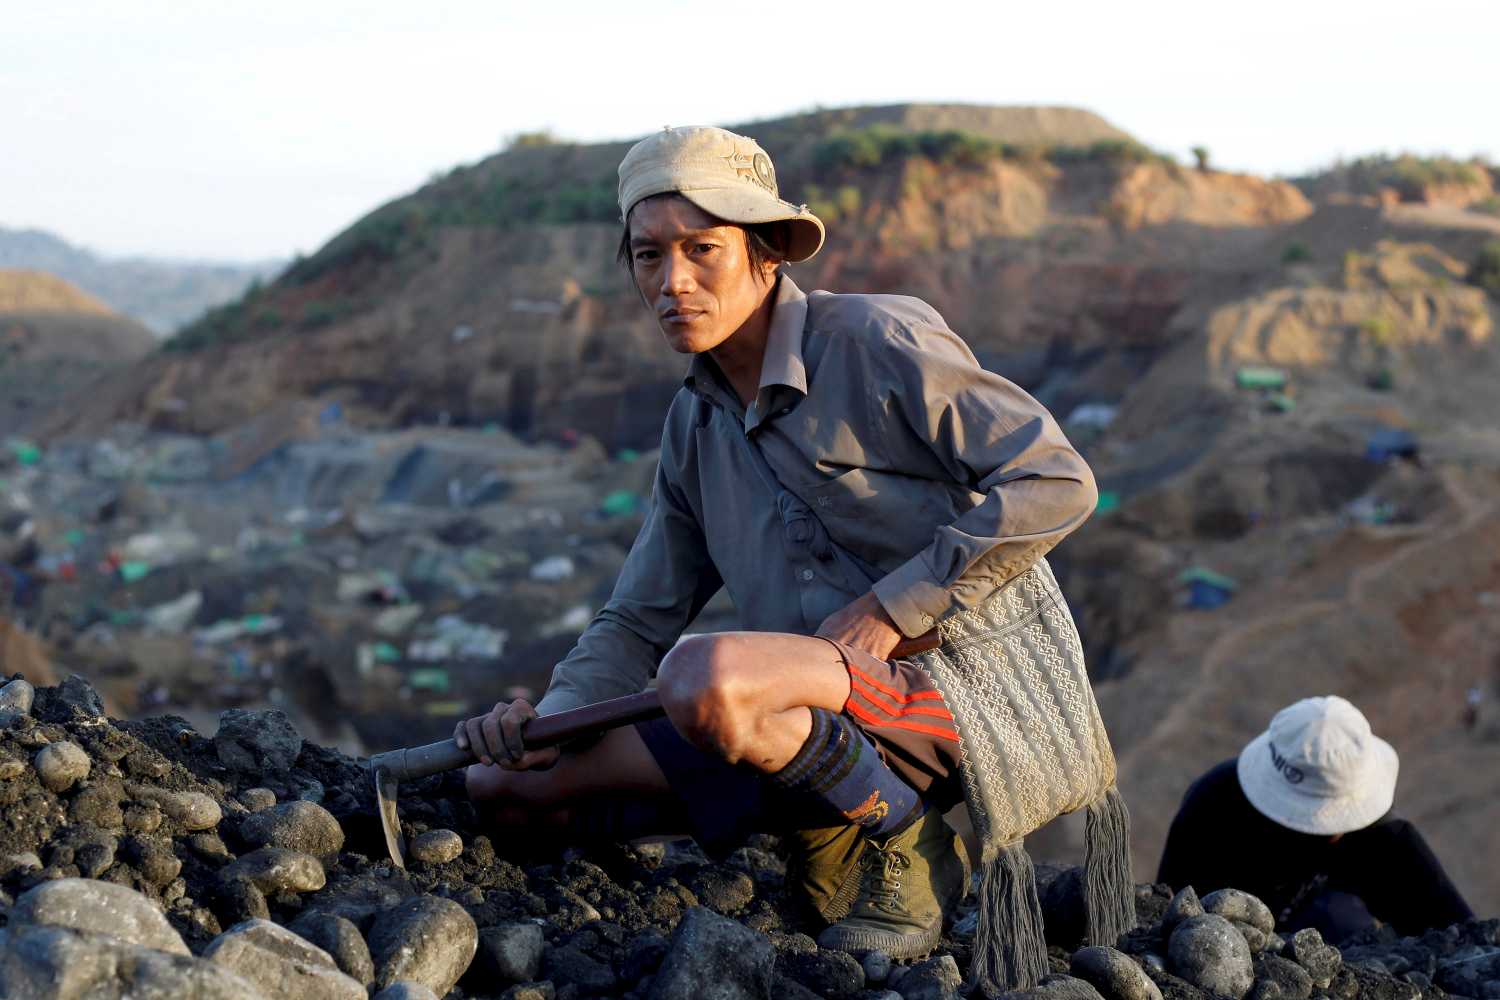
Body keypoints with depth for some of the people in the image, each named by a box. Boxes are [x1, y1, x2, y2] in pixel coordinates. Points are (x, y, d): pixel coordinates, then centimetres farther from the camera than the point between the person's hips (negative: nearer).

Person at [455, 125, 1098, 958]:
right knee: (506, 787, -1)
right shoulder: (695, 426, 14)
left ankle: (899, 847, -9)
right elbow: (637, 623, 18)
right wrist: (552, 722, -1)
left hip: (952, 696, -7)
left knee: (706, 678, -37)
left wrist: (891, 609, -16)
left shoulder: (878, 343, -7)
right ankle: (828, 843, 3)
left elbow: (1056, 483, -15)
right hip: (820, 731, 8)